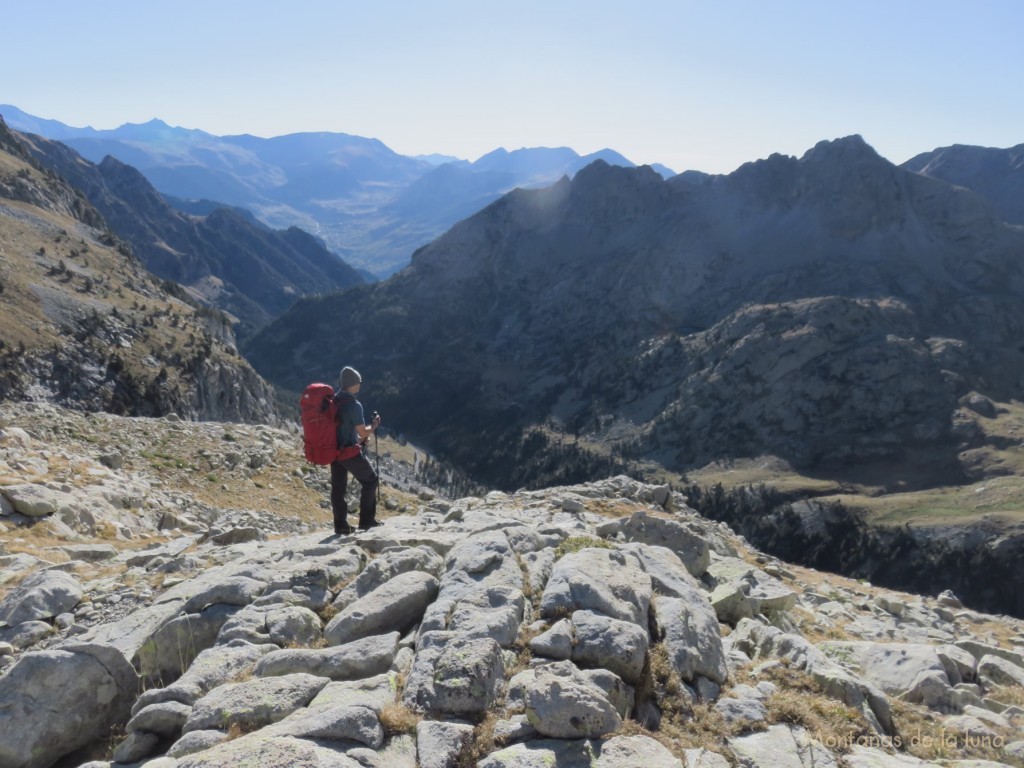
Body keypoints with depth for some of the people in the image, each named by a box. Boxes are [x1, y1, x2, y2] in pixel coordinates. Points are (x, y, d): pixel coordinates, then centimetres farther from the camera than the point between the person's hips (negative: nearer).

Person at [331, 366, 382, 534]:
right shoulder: (354, 405, -19)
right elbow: (363, 432, -16)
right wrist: (374, 426, 3)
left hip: (333, 450, 7)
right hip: (350, 452, -7)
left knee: (338, 488, 13)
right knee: (370, 481, 10)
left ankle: (340, 525, 16)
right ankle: (366, 520, 9)